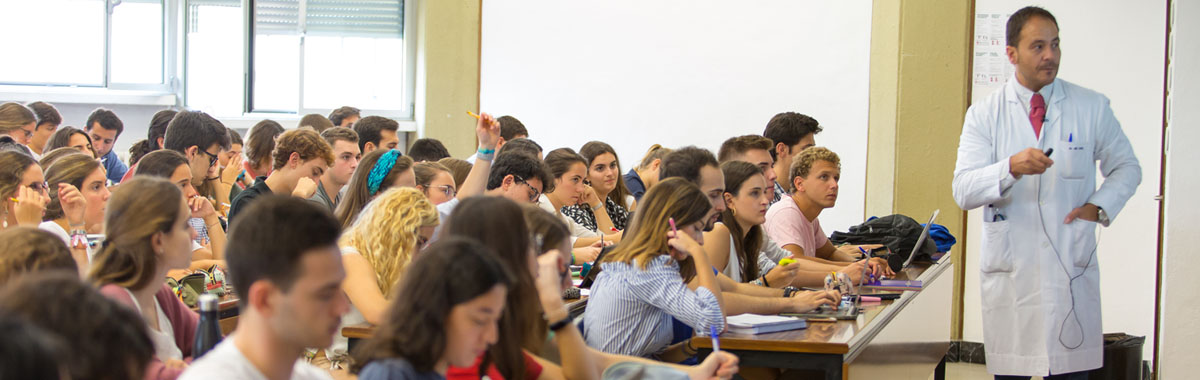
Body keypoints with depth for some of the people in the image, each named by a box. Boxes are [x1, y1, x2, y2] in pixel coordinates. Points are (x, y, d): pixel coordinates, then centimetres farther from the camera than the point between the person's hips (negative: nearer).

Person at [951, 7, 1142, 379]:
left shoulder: (1092, 107, 5)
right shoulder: (984, 115, 2)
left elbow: (1126, 167, 17)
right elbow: (964, 191, -7)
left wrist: (1099, 206, -1)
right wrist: (1011, 167, -25)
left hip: (1073, 271, 0)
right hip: (1009, 272, 0)